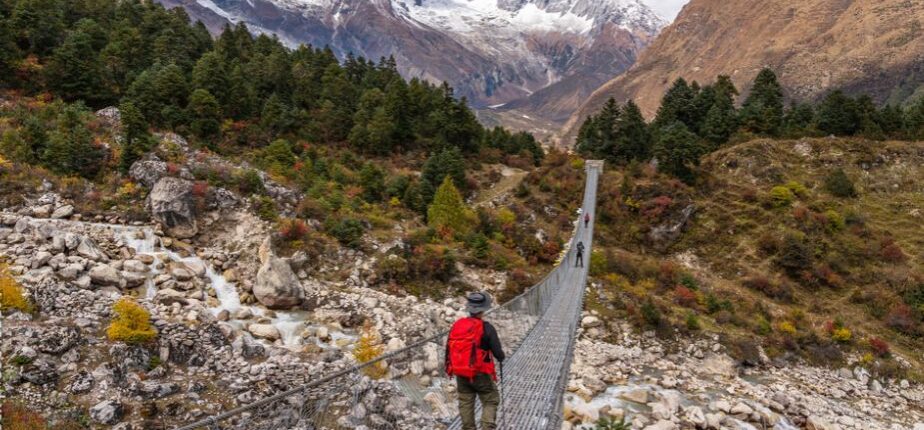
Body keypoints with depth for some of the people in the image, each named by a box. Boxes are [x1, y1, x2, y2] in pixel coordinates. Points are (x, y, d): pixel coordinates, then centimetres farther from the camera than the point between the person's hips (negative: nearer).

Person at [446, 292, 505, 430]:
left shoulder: (456, 325, 1)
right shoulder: (486, 328, -16)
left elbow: (448, 348, 9)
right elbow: (497, 351, -13)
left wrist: (448, 368, 24)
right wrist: (501, 359, 10)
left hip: (460, 374, 5)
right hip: (481, 373, -5)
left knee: (465, 402, 16)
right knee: (491, 401, 8)